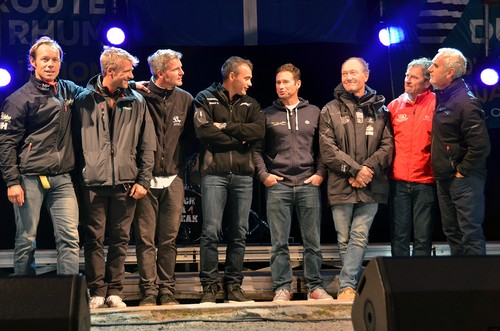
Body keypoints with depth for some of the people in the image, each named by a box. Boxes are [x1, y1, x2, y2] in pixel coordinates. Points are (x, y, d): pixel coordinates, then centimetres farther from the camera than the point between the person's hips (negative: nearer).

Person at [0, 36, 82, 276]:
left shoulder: (68, 90, 12)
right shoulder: (20, 99, -2)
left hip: (62, 179, 4)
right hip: (30, 178, -4)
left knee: (70, 238, -2)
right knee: (26, 241, 3)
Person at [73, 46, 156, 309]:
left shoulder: (136, 102, 9)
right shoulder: (85, 100, 4)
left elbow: (147, 145, 8)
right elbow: (76, 141, 7)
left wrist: (143, 180, 0)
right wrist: (78, 176, 0)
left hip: (126, 183, 2)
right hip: (93, 182, -1)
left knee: (120, 239, 6)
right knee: (94, 239, 1)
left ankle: (114, 291, 14)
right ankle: (97, 292, 9)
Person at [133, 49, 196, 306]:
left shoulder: (185, 99, 6)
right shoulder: (139, 97, -6)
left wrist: (180, 163, 8)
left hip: (173, 179, 3)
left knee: (169, 239, 6)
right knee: (146, 239, -1)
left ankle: (167, 291, 13)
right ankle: (149, 292, 5)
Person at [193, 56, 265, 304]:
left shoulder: (250, 104, 17)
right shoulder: (206, 99, 5)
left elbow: (259, 131, -2)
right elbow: (203, 131, -11)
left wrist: (226, 127, -9)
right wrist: (239, 138, -5)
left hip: (243, 175, 4)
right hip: (214, 174, -4)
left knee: (239, 234, 6)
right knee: (211, 232, -7)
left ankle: (234, 286, 13)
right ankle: (209, 287, 1)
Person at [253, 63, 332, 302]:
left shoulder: (314, 112, 10)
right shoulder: (268, 115, 8)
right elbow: (257, 149, 9)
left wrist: (321, 173, 0)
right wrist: (263, 174, -3)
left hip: (309, 184, 1)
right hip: (278, 185, 0)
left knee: (312, 241, 3)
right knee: (279, 242, 0)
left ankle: (314, 287, 11)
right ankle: (282, 288, 6)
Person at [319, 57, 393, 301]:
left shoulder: (379, 110, 11)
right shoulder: (330, 111, 7)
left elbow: (387, 146, 3)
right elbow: (327, 149, -3)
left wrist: (369, 169, -12)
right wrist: (355, 169, -12)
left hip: (370, 187, 0)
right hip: (341, 186, 0)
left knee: (359, 237, -6)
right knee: (344, 240, 4)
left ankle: (347, 286, -6)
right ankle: (354, 285, 13)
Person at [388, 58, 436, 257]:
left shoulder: (435, 104, -3)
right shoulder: (395, 105, 9)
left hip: (425, 182, -3)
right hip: (399, 182, 3)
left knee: (423, 237, 3)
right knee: (399, 236, 6)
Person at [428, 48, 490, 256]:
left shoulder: (465, 103, -19)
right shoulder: (442, 97, 9)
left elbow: (480, 145, -23)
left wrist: (462, 172, -16)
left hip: (464, 181, -10)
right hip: (444, 179, 10)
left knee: (471, 234, -4)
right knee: (451, 232, 17)